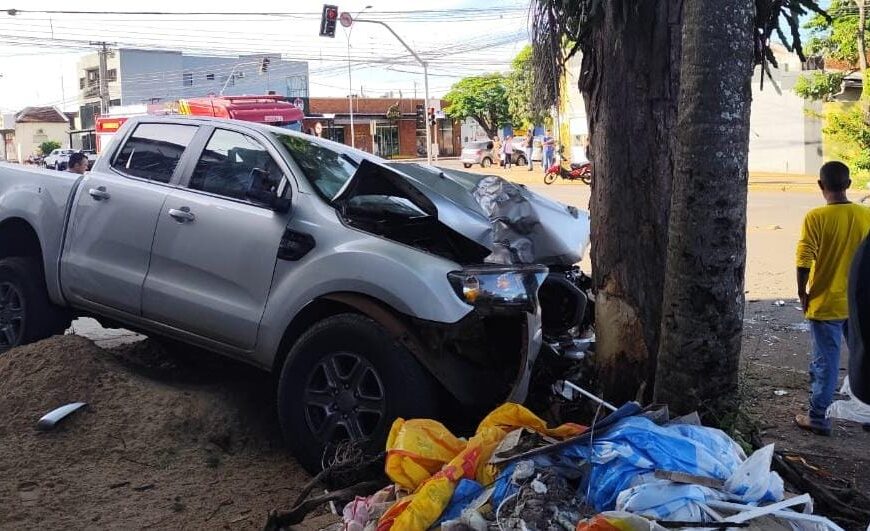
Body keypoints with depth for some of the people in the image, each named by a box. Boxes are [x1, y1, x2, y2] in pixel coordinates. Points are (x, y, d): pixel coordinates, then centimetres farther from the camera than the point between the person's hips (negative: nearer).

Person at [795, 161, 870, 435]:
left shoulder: (815, 217, -15)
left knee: (825, 363, 5)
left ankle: (818, 418, 14)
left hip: (826, 304, -4)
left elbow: (804, 262, -17)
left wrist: (802, 292, -3)